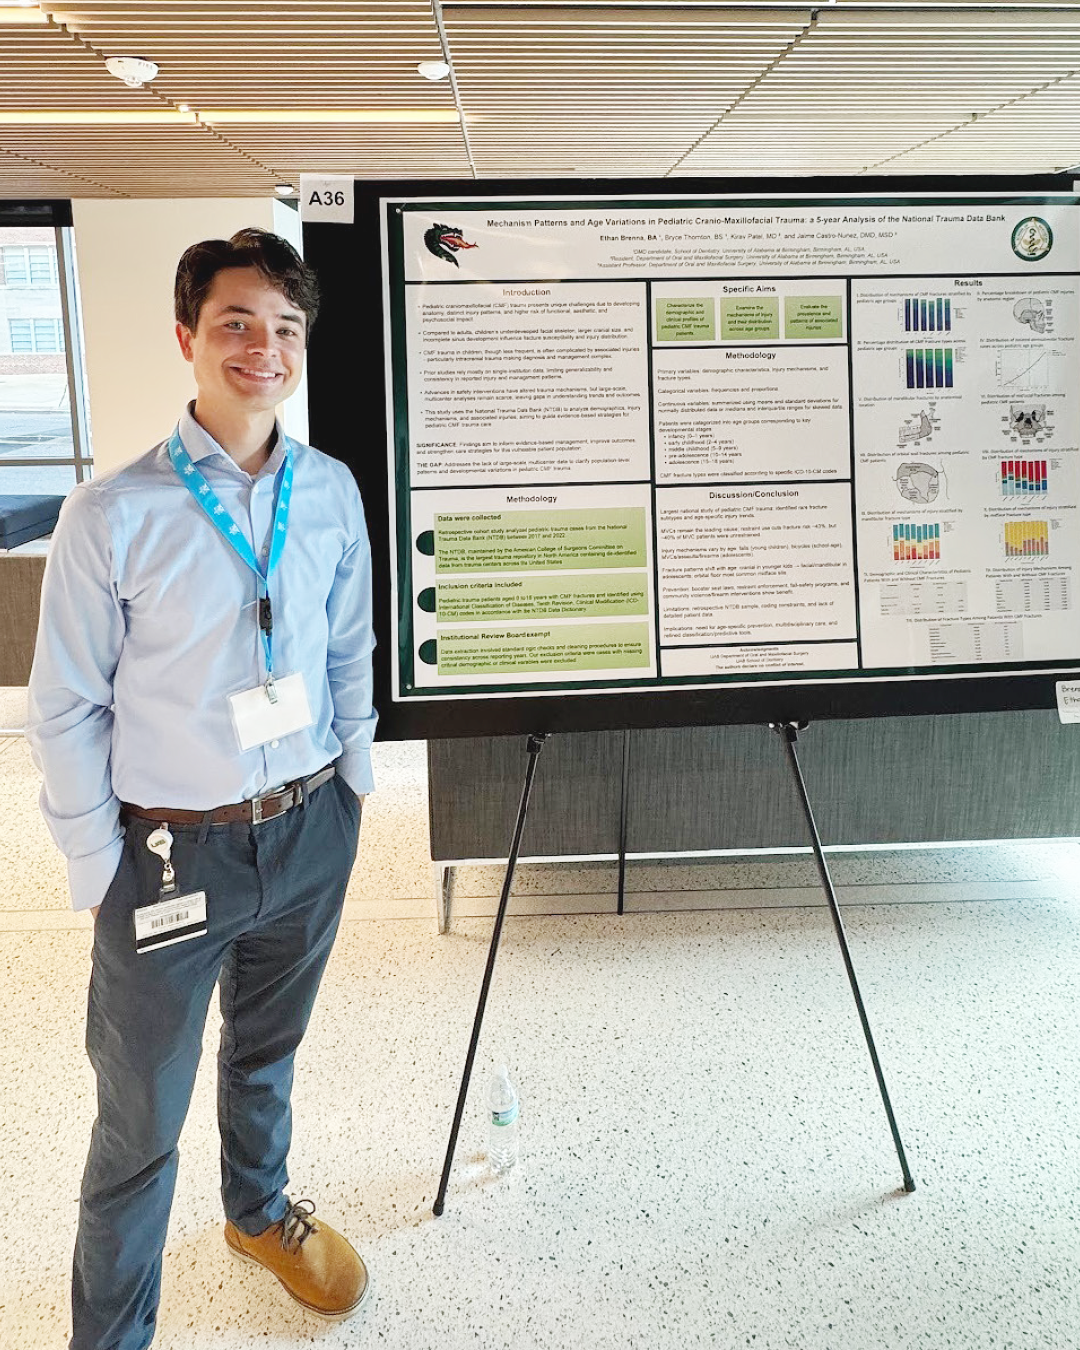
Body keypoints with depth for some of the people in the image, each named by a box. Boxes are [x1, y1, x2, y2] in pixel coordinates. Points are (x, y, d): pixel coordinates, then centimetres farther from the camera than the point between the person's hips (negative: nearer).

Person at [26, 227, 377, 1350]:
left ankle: (261, 1212, 53)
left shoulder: (332, 492, -1)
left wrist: (350, 784, 11)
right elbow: (63, 711, -9)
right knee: (141, 1119, 7)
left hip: (311, 834, 4)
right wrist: (101, 869, -7)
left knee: (267, 1054, 26)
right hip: (173, 850, -4)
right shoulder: (112, 515, -14)